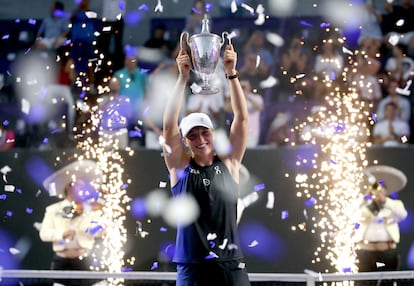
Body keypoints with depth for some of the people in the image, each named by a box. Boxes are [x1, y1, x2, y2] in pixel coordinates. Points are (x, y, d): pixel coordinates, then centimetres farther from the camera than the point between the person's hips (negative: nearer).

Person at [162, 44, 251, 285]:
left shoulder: (229, 163, 7)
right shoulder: (180, 167, 4)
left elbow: (242, 118, 0)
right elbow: (169, 124, -7)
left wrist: (232, 74, -9)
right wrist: (183, 77, -14)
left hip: (230, 263, 1)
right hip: (192, 266, -1)